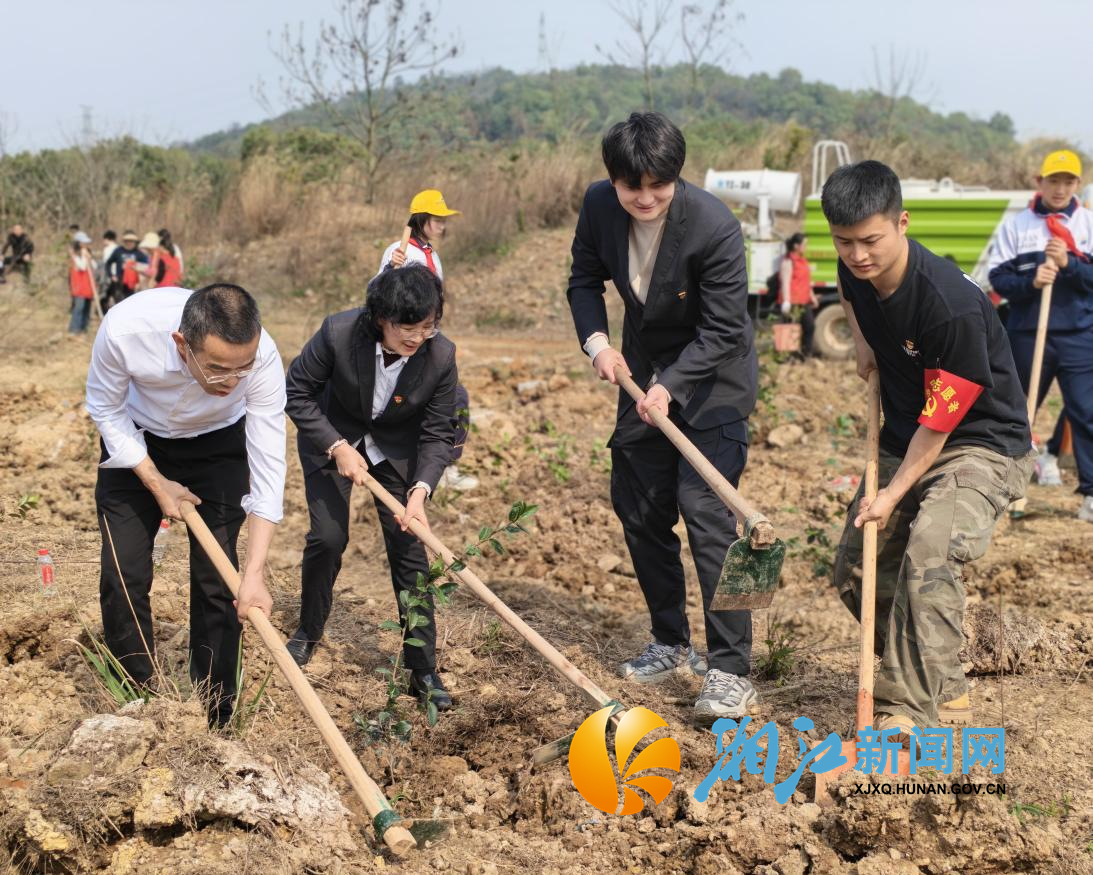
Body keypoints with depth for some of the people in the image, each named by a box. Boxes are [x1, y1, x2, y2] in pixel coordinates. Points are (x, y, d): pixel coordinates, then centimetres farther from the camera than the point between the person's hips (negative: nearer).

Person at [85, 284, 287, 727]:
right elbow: (105, 408, -16)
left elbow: (268, 465, -30)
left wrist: (254, 574, -34)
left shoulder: (262, 357, -36)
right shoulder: (125, 328, -38)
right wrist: (155, 482, -18)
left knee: (217, 581, -5)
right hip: (135, 443, 0)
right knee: (123, 575, -4)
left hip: (217, 444, 0)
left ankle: (215, 722, 9)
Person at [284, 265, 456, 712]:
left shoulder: (441, 356, -26)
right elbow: (297, 392, -15)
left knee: (409, 548, -5)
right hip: (332, 437, -1)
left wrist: (420, 490, -30)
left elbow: (436, 435, -16)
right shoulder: (339, 333, -31)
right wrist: (337, 447, -23)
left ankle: (423, 668, 3)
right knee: (327, 537, -7)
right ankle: (308, 632, 23)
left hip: (397, 448, 1)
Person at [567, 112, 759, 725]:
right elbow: (585, 278, 5)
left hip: (711, 380, -6)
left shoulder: (716, 226, -27)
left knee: (706, 513, -15)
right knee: (640, 512, 11)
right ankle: (671, 644, 29)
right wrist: (596, 341, -11)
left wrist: (669, 386, -30)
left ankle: (732, 671, -8)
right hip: (645, 373, 6)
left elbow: (723, 329, -22)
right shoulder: (599, 205, -11)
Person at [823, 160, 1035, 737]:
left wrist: (894, 493, -19)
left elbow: (942, 418, -24)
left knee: (930, 553, -32)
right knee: (855, 568, 5)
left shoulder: (953, 305, -30)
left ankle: (910, 710, -25)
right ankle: (943, 687, 22)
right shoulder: (857, 268, -7)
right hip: (904, 442, 8)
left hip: (983, 446, -8)